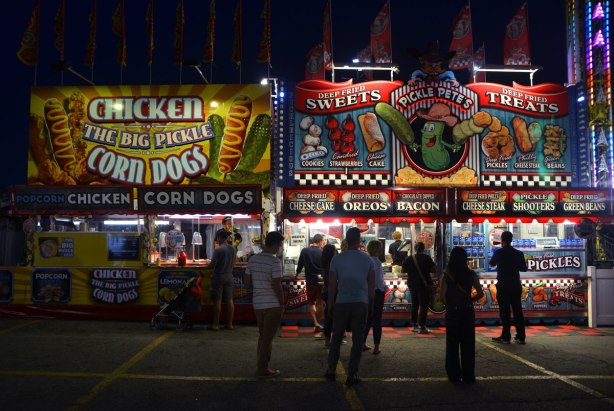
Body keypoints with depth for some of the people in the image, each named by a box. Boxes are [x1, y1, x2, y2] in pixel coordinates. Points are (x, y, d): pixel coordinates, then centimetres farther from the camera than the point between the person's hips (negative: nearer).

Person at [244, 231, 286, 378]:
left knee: (262, 336, 20)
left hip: (257, 303, 7)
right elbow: (277, 286, -18)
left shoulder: (252, 259, 5)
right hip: (272, 304, -7)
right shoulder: (275, 261, -17)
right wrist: (282, 304, -7)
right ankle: (263, 370, 12)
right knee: (268, 338, 4)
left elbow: (247, 283, 9)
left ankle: (260, 366, 28)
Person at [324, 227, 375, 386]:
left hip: (342, 303, 0)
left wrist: (330, 304, 11)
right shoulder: (368, 260, 1)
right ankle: (352, 375, 7)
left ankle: (331, 370, 20)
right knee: (357, 340, 5)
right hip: (361, 303, 0)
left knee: (336, 337, 13)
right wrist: (371, 305, 16)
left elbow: (332, 284, 0)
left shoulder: (337, 259, -2)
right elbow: (372, 285, 5)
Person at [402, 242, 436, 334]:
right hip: (424, 284, -4)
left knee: (414, 304, 15)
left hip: (412, 283, 5)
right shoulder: (427, 258, -9)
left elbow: (403, 270, 6)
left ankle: (415, 325, 21)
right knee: (423, 304, -1)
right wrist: (426, 269, 9)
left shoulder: (409, 259, 1)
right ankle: (422, 327, -4)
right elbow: (433, 270, -9)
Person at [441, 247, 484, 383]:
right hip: (468, 312, 2)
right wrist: (469, 300, 8)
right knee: (468, 344, 13)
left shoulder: (446, 275, -10)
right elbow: (480, 293, -7)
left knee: (452, 344, 11)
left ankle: (454, 375, 16)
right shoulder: (471, 274, -5)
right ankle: (468, 375, 18)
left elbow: (443, 295, -15)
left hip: (452, 312, -1)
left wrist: (449, 304, 4)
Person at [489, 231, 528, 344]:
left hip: (503, 286, -4)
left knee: (505, 311, 1)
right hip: (516, 285, 4)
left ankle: (506, 336, 3)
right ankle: (521, 336, 12)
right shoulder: (518, 253, 0)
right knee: (517, 310, 8)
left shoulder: (499, 252, -9)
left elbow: (491, 263, 7)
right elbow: (524, 268, 7)